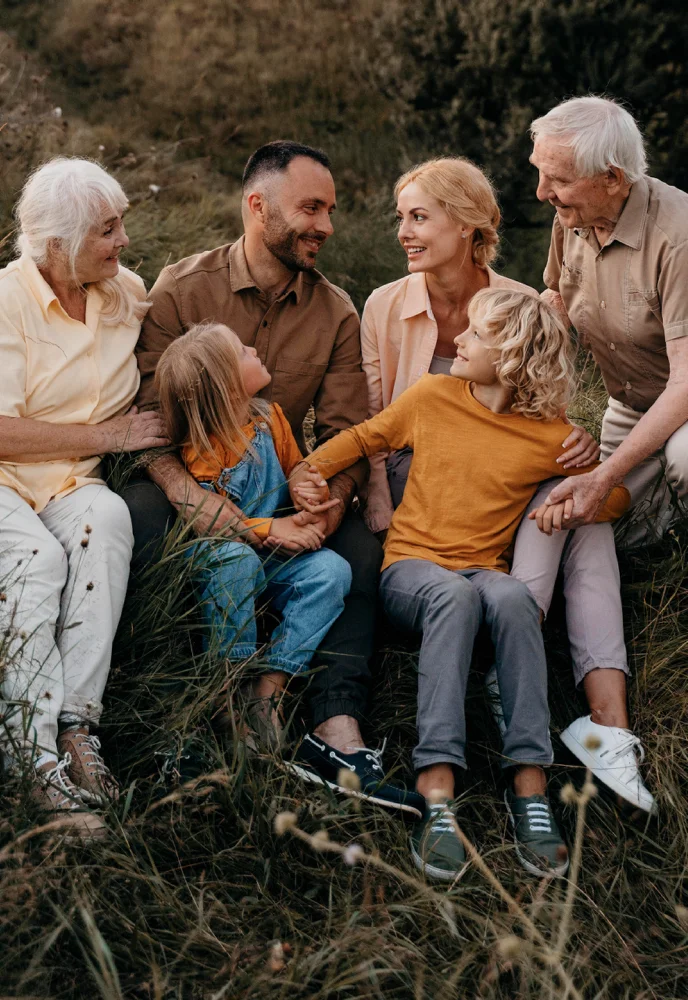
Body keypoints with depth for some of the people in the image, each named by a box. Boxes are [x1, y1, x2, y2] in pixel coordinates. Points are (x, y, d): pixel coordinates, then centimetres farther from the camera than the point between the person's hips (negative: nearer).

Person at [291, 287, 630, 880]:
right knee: (454, 594, -39)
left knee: (511, 595, -39)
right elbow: (363, 438, 21)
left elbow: (617, 495, 15)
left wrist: (576, 499, -6)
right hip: (412, 568, 0)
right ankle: (437, 792, -48)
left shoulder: (550, 436, 5)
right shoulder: (432, 397, 8)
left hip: (485, 571, 0)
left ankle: (530, 785, -39)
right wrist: (307, 469, 6)